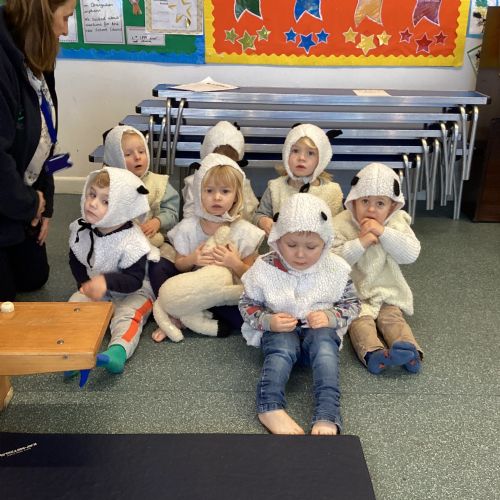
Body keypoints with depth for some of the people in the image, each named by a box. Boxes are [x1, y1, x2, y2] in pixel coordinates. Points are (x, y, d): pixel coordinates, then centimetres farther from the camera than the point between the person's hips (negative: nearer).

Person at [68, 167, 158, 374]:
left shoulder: (132, 242, -26)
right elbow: (75, 261, 9)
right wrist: (85, 284, -5)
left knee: (127, 316, -31)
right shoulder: (81, 230, -7)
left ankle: (118, 351, -50)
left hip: (133, 292, -5)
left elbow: (134, 281, -26)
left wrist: (106, 282, -41)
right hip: (93, 289, 5)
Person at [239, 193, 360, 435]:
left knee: (325, 344, -34)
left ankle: (327, 417, -43)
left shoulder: (335, 269, -6)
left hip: (320, 330, 1)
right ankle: (271, 408, -43)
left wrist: (330, 317, -15)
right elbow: (247, 305, 1)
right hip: (279, 331, 0)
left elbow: (351, 304, 6)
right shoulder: (264, 268, -9)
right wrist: (268, 321, -19)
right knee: (282, 346, -35)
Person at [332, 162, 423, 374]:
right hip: (353, 293, -3)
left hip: (387, 292, 3)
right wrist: (360, 242, -26)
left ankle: (409, 350, -32)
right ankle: (372, 353, -44)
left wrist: (383, 232, -24)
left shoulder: (397, 223, -1)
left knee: (392, 317, -18)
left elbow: (411, 254, -15)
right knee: (360, 320, -24)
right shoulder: (341, 224, -10)